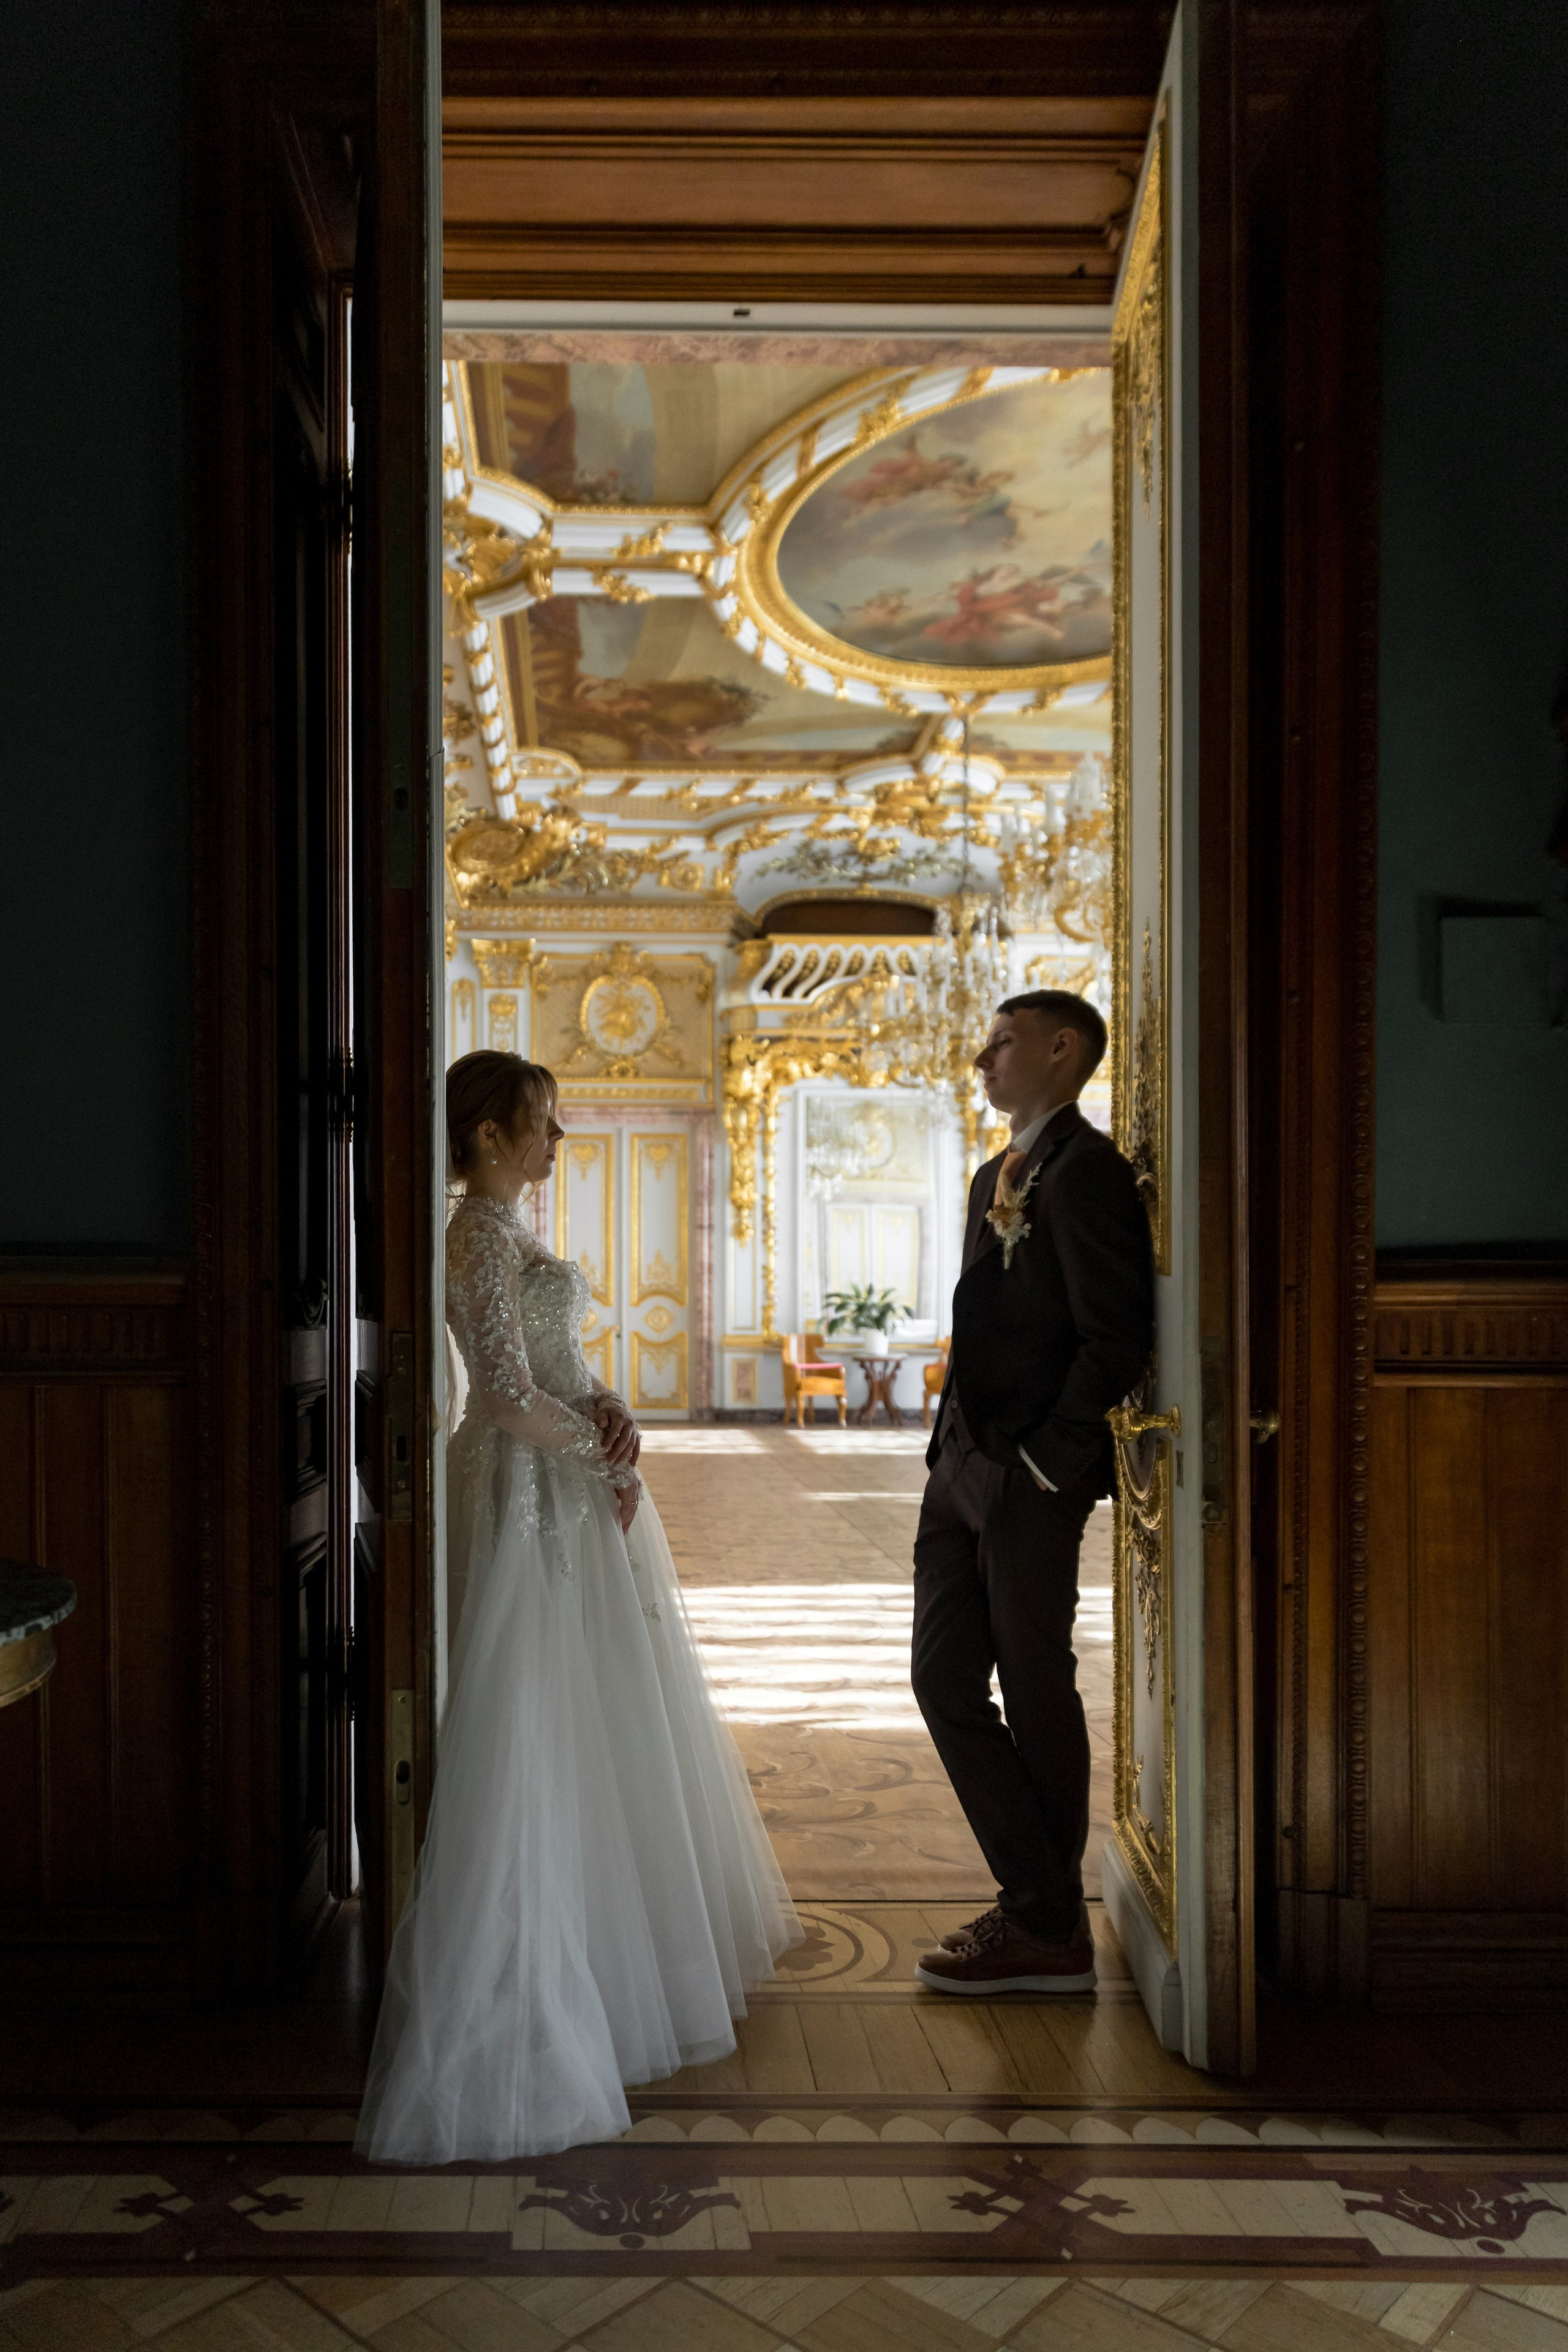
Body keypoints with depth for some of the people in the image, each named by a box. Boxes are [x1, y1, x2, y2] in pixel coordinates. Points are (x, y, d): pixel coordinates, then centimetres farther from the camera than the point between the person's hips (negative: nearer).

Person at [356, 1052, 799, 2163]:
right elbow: (510, 1394, -23)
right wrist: (604, 1449, -11)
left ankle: (616, 1943, 35)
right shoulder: (482, 1236, -17)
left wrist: (608, 1405, -6)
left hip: (573, 1488, 10)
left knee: (603, 1718, 19)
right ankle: (523, 1984, 10)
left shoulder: (509, 1231, 13)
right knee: (541, 1730, -2)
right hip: (539, 1497, -10)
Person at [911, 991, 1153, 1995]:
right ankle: (1037, 1902, 22)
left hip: (1031, 1480, -9)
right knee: (946, 1682, 11)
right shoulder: (996, 1177, 18)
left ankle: (1049, 1930, 20)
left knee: (1036, 1696, 3)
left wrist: (1046, 1460, -17)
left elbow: (1117, 1339, -19)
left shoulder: (1086, 1170, -12)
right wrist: (954, 1448, 12)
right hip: (964, 1470, 9)